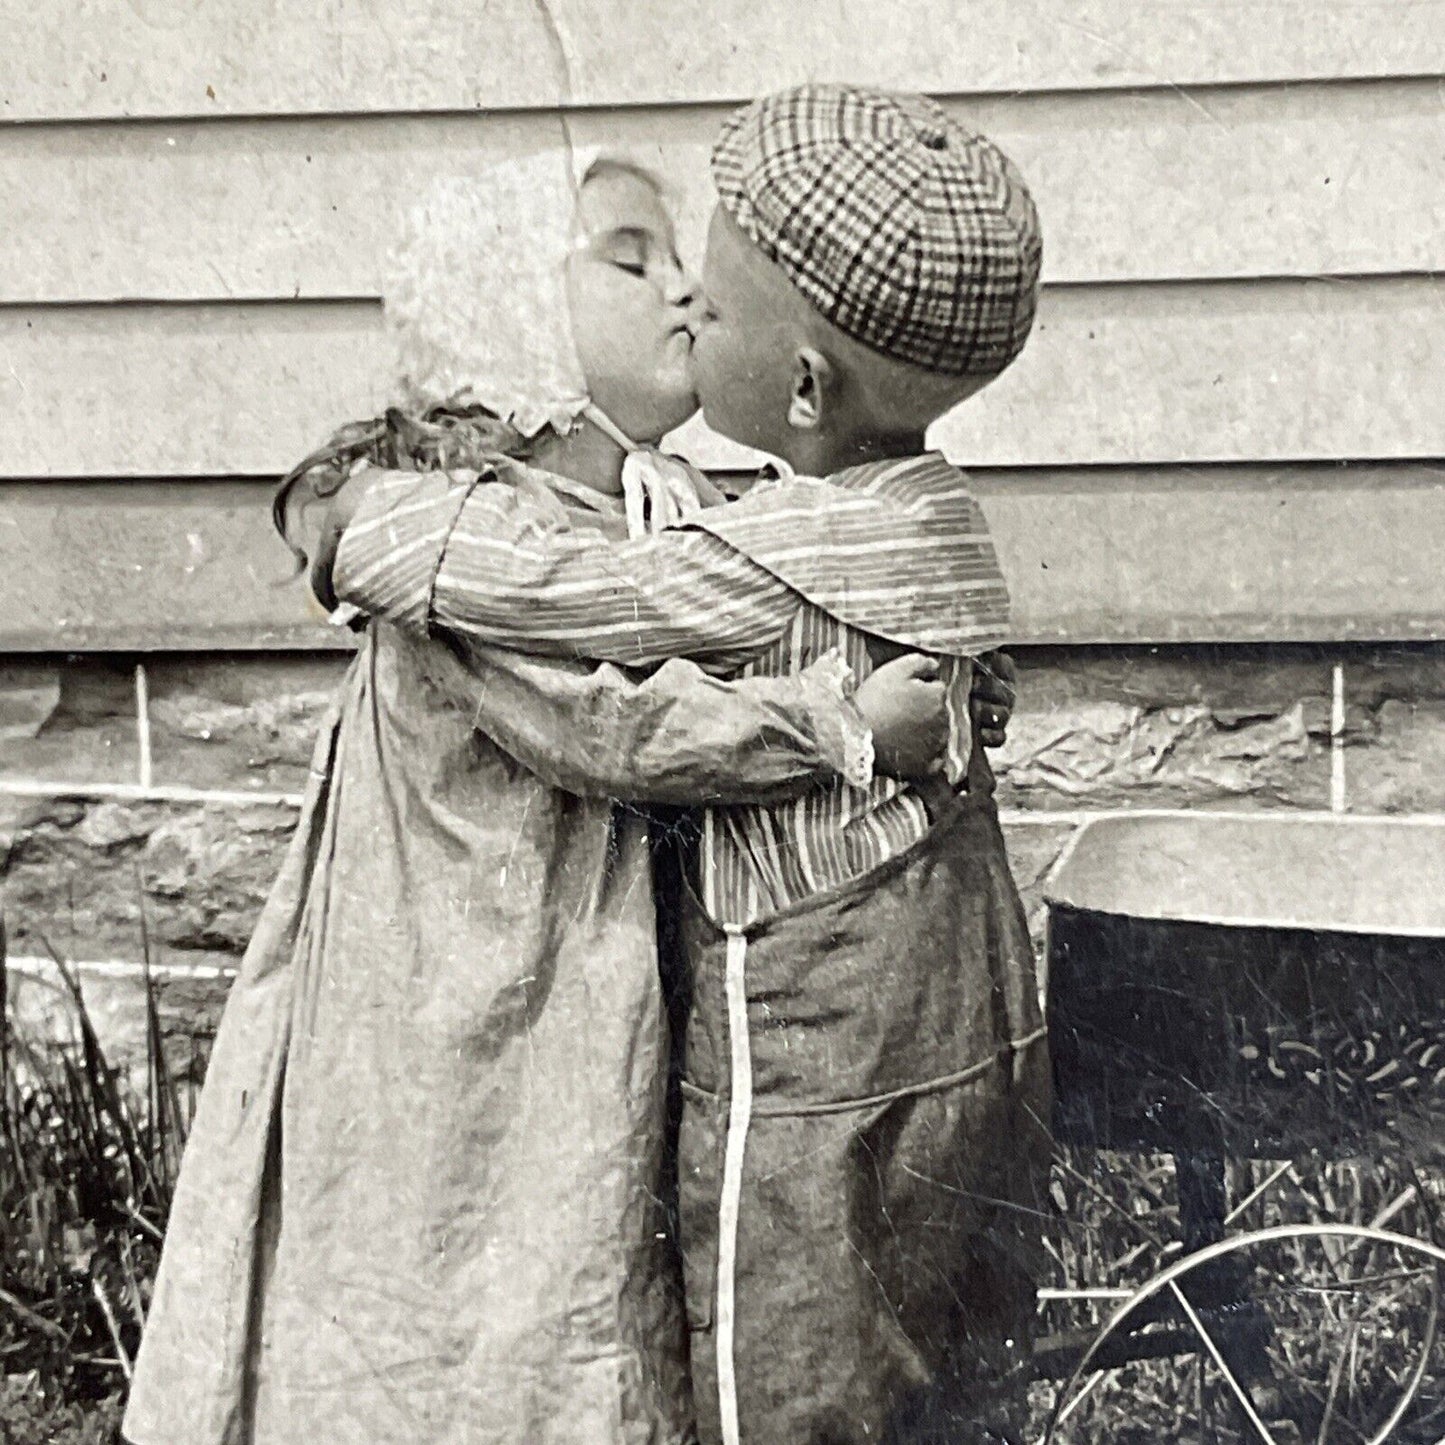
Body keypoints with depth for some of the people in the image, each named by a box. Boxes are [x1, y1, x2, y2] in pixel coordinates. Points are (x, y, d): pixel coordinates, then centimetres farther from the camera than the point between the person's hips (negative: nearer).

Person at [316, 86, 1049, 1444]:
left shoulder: (770, 561, -23)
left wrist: (362, 514, -4)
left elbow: (532, 586, -22)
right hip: (975, 1062, 9)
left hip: (814, 1105, -8)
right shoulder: (915, 512, 4)